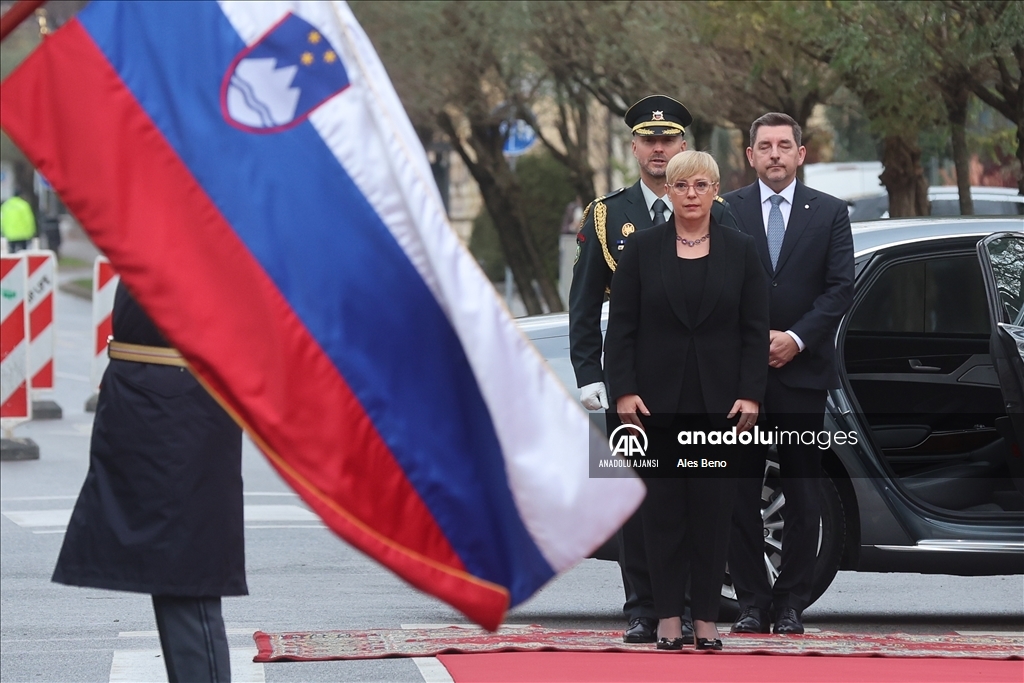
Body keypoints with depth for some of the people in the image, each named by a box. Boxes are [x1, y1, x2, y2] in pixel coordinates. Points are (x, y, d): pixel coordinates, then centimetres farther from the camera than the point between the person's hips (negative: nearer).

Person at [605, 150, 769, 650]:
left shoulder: (740, 250, 2)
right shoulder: (642, 249, 1)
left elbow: (755, 330, 1)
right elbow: (621, 327, 0)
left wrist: (750, 395, -7)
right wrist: (623, 391, -8)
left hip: (718, 399, 0)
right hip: (658, 398, 0)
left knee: (713, 505, 3)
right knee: (663, 505, 1)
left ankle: (707, 617, 8)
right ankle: (669, 615, 6)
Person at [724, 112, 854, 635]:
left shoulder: (830, 213, 7)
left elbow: (840, 289, 1)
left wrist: (795, 339, -11)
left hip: (803, 371, 0)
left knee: (803, 498, 2)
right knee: (739, 496, -1)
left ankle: (791, 604, 9)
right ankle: (752, 603, 5)